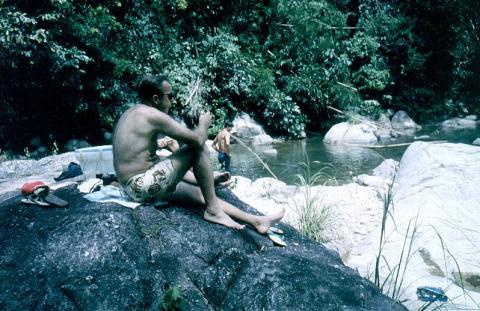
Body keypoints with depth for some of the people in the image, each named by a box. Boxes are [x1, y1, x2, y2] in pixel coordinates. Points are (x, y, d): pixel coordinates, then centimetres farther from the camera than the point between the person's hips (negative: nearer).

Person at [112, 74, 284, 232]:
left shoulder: (132, 113, 16)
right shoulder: (152, 114, -15)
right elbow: (197, 139, -20)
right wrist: (204, 124, 4)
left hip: (134, 187, 10)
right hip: (144, 186, -10)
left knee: (201, 193, 11)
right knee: (199, 149, -11)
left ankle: (256, 221, 14)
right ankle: (213, 210, -4)